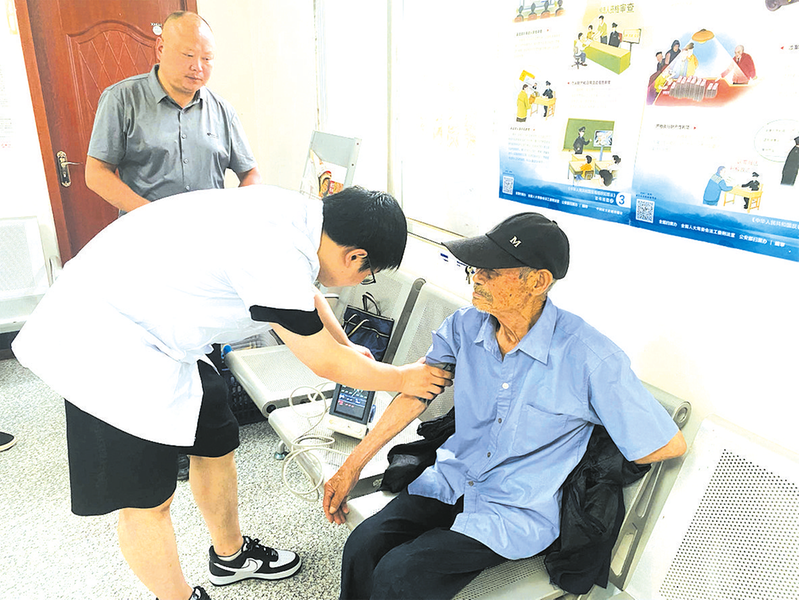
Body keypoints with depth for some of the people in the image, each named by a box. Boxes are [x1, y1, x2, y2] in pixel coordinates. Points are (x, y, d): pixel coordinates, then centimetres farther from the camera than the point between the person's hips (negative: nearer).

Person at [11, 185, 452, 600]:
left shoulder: (299, 213, -4)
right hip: (103, 345, -9)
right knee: (146, 499, 1)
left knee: (216, 444, 18)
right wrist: (402, 379, -2)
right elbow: (324, 363, -17)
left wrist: (345, 347, 29)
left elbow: (304, 291, 17)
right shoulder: (277, 257, -31)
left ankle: (231, 557, 40)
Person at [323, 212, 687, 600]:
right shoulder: (466, 325, -7)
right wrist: (352, 466, 3)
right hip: (452, 479, 5)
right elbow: (416, 393, 3)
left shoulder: (590, 358, -23)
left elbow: (670, 444, -13)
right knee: (362, 546, -15)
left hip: (518, 511, -4)